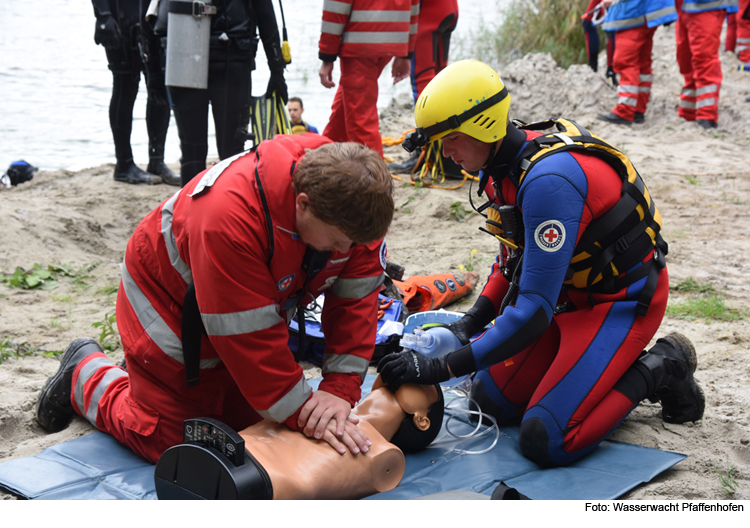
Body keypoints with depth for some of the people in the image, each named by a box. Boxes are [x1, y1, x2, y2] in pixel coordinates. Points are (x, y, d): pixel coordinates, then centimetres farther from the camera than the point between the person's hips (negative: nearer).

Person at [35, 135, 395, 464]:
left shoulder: (352, 207, -23)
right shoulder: (229, 216, -43)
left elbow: (356, 298, -17)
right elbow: (248, 336, -38)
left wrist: (339, 389, -25)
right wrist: (303, 415, -32)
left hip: (256, 304, 7)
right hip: (169, 302, -6)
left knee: (249, 421, 10)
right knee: (165, 441, -1)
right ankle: (84, 372, 25)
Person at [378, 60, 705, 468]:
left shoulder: (547, 180, -33)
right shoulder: (504, 164, -2)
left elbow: (535, 311, -33)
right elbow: (514, 257, 13)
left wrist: (442, 368, -31)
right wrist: (471, 322, -1)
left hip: (623, 300, -9)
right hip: (569, 292, 9)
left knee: (545, 442, -17)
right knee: (490, 399, 5)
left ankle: (659, 368, 1)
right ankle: (605, 368, 15)